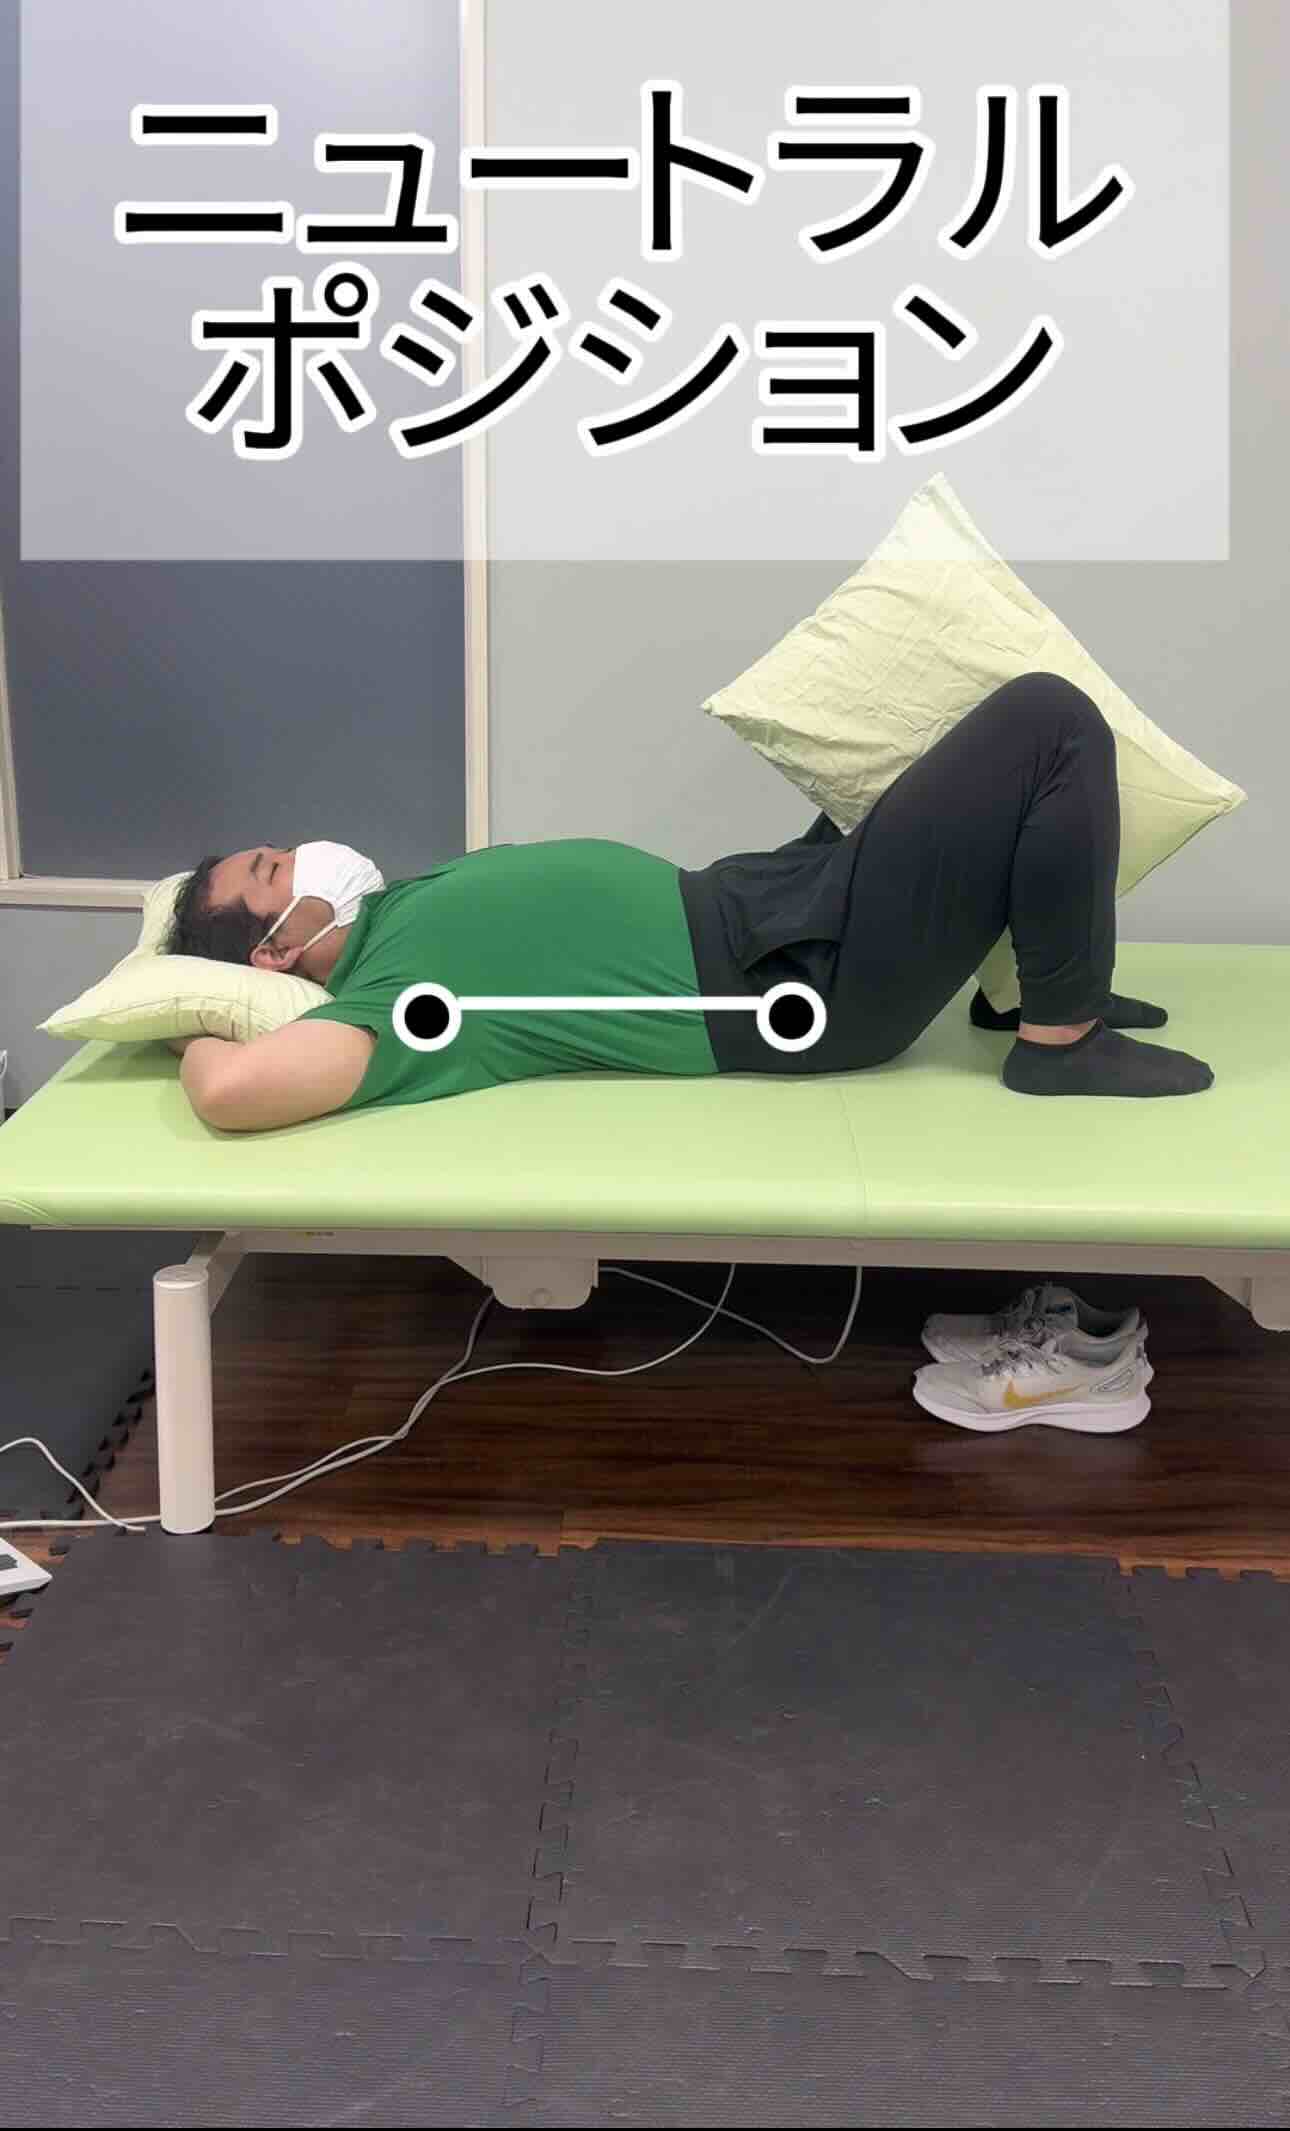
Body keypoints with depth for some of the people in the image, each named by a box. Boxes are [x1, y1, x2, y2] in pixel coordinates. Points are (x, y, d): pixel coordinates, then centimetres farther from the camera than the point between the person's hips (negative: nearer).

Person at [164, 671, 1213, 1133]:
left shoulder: (397, 908, 9)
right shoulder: (386, 995, -18)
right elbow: (230, 1090, -33)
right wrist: (195, 1037, -13)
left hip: (750, 900, 10)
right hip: (811, 974, -10)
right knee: (1050, 718, -15)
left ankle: (1038, 980, 25)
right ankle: (1062, 1039, -3)